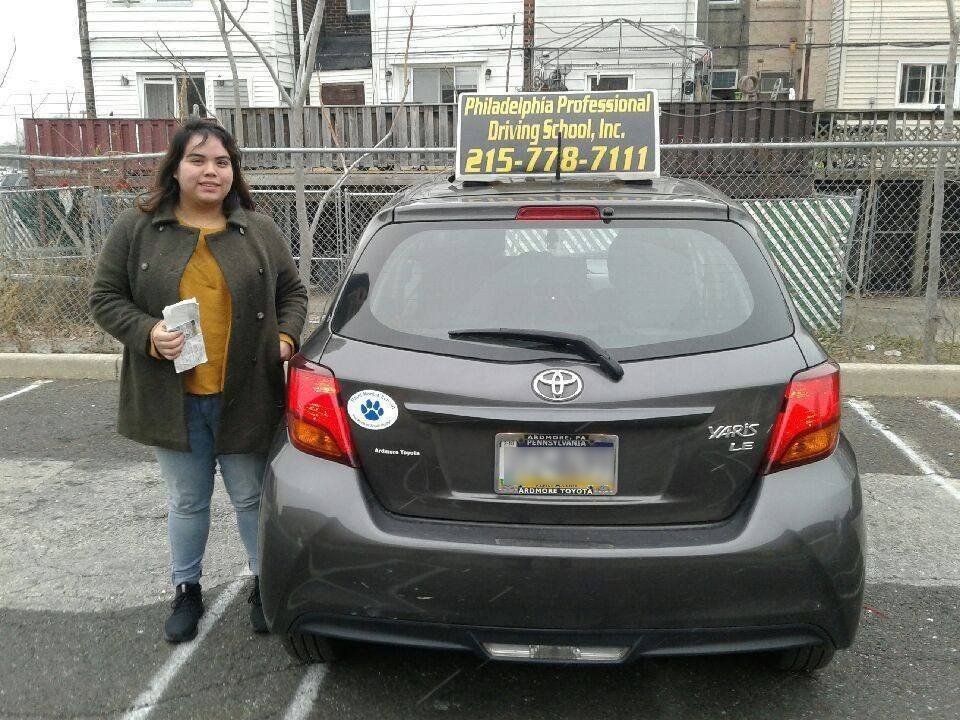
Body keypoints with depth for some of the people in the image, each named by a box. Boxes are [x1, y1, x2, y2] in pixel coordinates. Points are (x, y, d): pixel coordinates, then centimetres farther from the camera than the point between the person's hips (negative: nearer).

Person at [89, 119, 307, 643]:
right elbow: (106, 298, 2)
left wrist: (286, 336, -6)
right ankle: (186, 591, 34)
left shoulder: (259, 231, 4)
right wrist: (147, 333, -15)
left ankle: (263, 584, 32)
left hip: (245, 398, 0)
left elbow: (291, 292, 12)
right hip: (173, 398, 0)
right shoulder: (136, 229, 0)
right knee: (187, 502, 14)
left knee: (251, 498, 12)